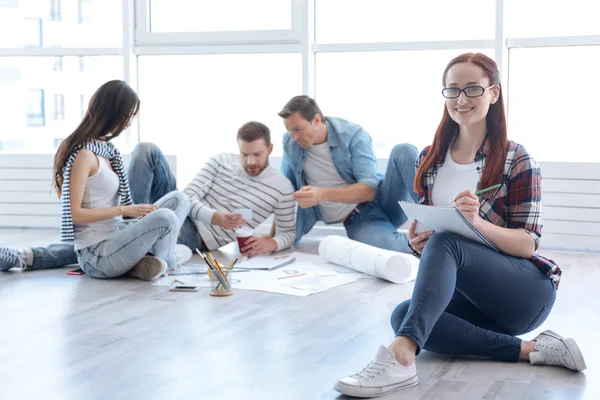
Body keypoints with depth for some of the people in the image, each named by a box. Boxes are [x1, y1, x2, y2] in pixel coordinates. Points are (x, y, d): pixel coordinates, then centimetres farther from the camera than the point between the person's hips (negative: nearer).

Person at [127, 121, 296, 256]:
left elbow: (288, 232, 4)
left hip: (197, 236, -4)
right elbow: (189, 196, -3)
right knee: (147, 150, -14)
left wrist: (270, 243, -21)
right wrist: (217, 218, -24)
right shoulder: (221, 161, 6)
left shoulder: (282, 187, -1)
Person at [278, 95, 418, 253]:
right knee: (383, 245, -38)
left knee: (404, 151, -30)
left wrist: (323, 194, -33)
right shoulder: (290, 143, -1)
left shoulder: (353, 136, -12)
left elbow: (369, 190, -19)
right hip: (357, 220, 1)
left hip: (381, 198, 0)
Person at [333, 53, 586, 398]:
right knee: (403, 315, -27)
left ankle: (401, 357, -52)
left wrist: (478, 223, -30)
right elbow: (425, 230, 15)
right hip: (468, 295, 5)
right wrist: (416, 242, -11)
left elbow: (527, 244, -10)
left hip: (527, 291, -5)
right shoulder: (430, 160, 9)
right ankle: (529, 350, -24)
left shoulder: (516, 160, -6)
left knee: (445, 242, -33)